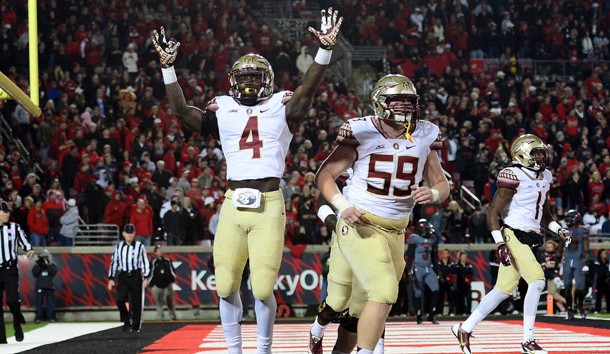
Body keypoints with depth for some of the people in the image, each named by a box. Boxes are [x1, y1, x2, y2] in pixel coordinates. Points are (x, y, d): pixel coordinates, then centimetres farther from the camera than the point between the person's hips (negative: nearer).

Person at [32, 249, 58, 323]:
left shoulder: (52, 265, 8)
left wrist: (47, 266, -17)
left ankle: (50, 317, 3)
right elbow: (34, 272, -7)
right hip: (40, 287, 0)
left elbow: (54, 272, -9)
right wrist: (39, 266, -15)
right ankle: (38, 317, -1)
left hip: (49, 287, 0)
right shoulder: (37, 266, 9)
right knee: (39, 303, -3)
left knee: (50, 303, -1)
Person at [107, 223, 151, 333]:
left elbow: (145, 262, 0)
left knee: (136, 301, 0)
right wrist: (111, 278, 11)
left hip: (135, 276, -2)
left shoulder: (140, 246, 1)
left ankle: (136, 325, 10)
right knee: (120, 299, -13)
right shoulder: (119, 247, 10)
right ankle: (126, 323, 2)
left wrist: (146, 277, -6)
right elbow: (113, 262, 14)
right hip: (122, 276, 2)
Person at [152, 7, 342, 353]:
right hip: (233, 204, 3)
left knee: (263, 288, -6)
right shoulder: (223, 112, 12)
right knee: (227, 286, 4)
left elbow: (308, 90, -9)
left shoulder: (283, 110, 7)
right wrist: (168, 67, -6)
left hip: (269, 204, -3)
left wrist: (326, 50, -22)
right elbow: (182, 110, 2)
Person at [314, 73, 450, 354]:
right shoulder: (361, 133, -8)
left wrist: (432, 194, -13)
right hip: (359, 225, -5)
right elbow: (325, 175, -3)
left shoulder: (422, 138, 4)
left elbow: (442, 184, 12)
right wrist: (343, 207, -20)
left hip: (394, 232, 5)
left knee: (363, 306, 12)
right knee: (384, 292, -22)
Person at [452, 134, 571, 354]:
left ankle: (465, 329, 21)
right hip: (513, 236, -9)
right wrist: (500, 244, -19)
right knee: (537, 281, -19)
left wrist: (558, 230, 8)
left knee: (504, 290, 9)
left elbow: (544, 214, 25)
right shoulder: (514, 177, -12)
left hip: (529, 240, 9)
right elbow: (493, 214, -12)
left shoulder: (544, 177, 13)